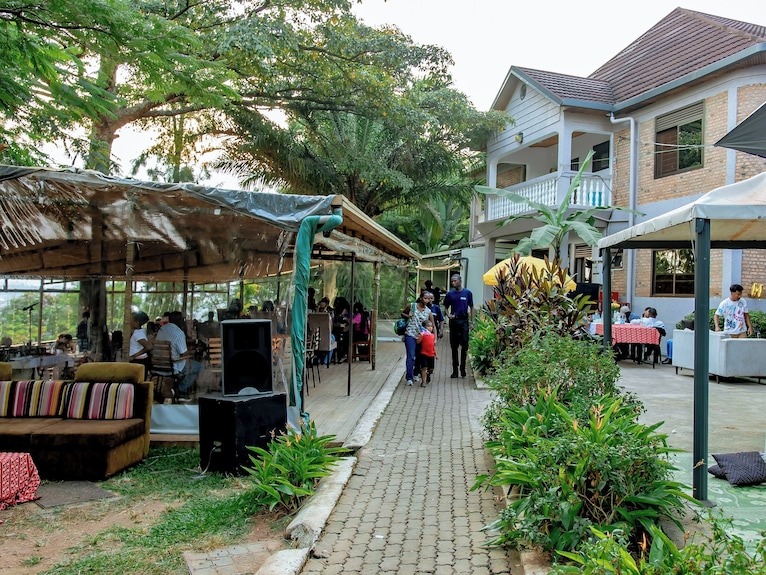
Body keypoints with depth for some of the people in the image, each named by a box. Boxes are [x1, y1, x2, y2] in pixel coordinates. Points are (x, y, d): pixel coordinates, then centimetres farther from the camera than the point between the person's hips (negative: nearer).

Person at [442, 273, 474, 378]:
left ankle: (463, 368, 8)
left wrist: (472, 322, 0)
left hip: (464, 321, -2)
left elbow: (471, 308, 5)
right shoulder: (450, 294, 6)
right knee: (454, 346, 7)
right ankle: (455, 369, 14)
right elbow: (446, 307, 13)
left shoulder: (467, 293, 1)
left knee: (464, 346, -3)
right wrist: (448, 315, -8)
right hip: (453, 321, 2)